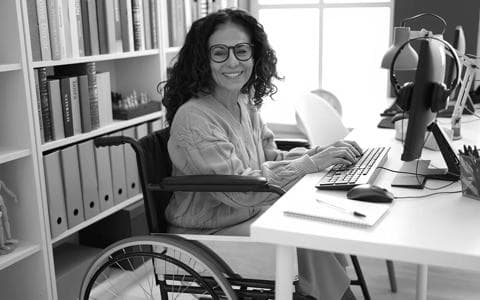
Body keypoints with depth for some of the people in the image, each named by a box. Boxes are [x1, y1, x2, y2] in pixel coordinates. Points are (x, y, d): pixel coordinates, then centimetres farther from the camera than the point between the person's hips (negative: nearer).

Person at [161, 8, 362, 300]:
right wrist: (311, 163, -24)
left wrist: (325, 153, -7)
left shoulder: (245, 104, 4)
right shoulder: (193, 118, -22)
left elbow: (272, 158, 9)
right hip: (208, 235, -7)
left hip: (251, 216, 7)